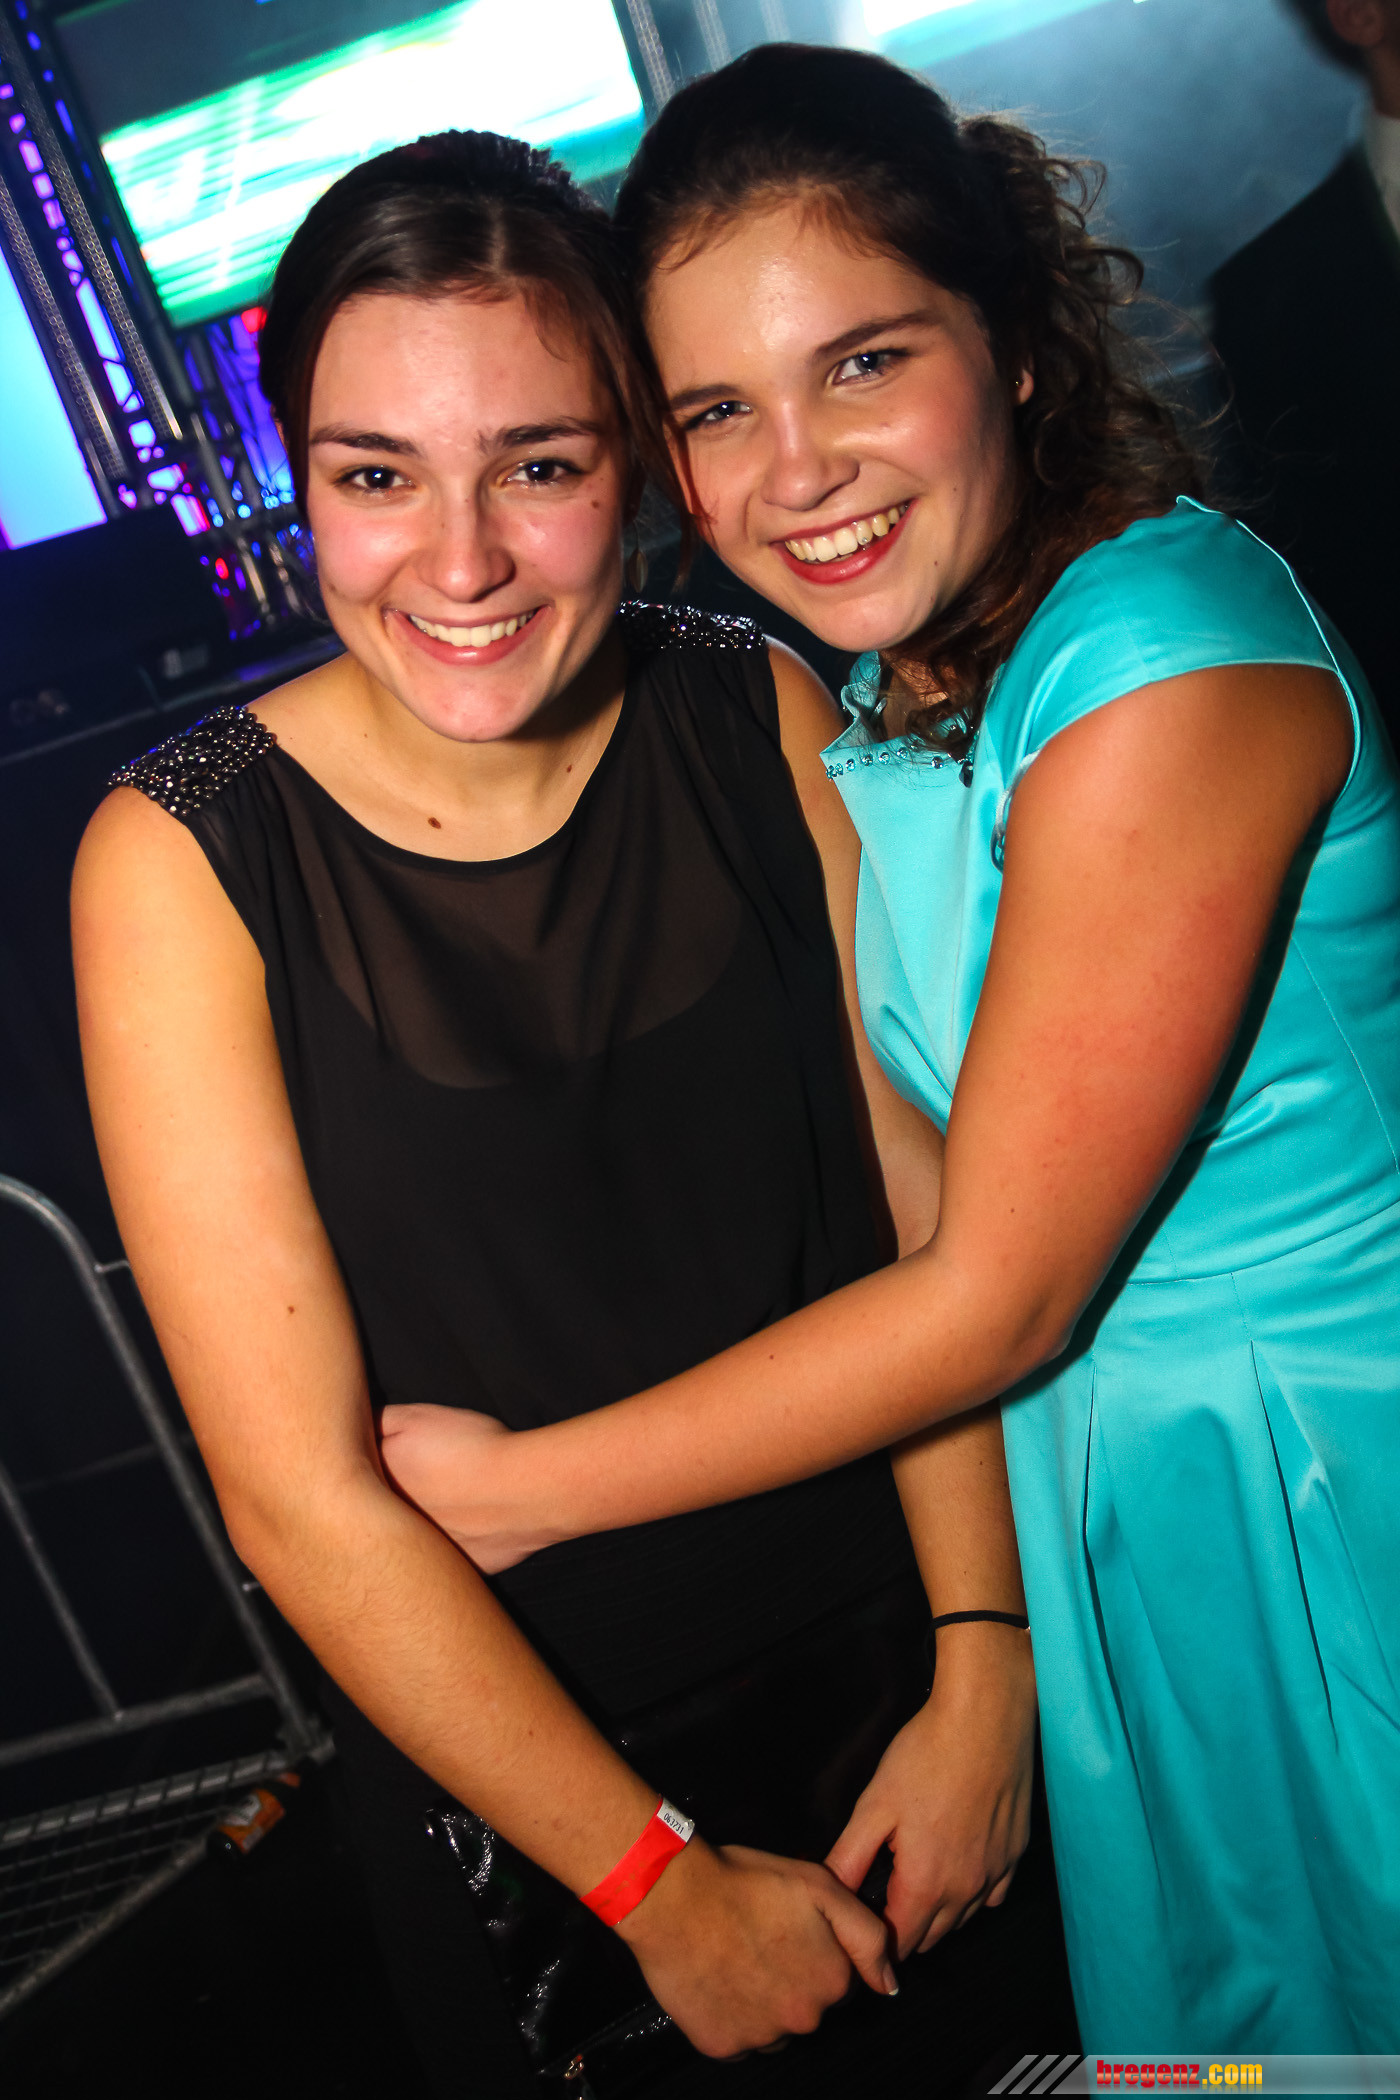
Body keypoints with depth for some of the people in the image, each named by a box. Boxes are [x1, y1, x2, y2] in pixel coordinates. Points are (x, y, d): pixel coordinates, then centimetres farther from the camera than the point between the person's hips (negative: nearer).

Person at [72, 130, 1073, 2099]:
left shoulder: (762, 718, -11)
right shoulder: (181, 863, -20)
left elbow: (930, 1200, -7)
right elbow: (303, 1498, -19)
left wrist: (988, 1671, -13)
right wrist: (663, 1885, -14)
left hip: (890, 1647, 3)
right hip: (503, 1763, -2)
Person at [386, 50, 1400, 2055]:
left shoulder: (1165, 669, -27)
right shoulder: (882, 670, -1)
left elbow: (996, 1298, -24)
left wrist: (520, 1488, -16)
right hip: (1112, 1464, 7)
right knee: (1200, 1983, 25)